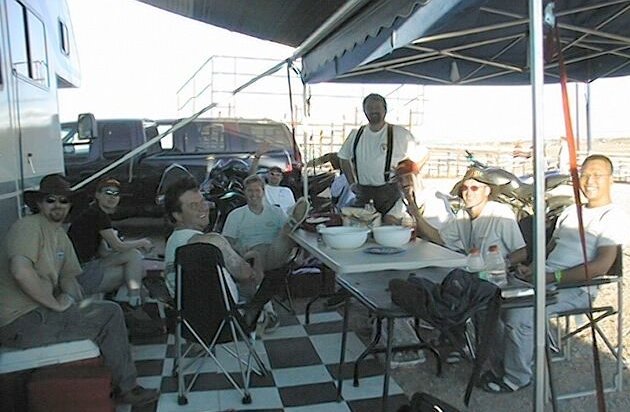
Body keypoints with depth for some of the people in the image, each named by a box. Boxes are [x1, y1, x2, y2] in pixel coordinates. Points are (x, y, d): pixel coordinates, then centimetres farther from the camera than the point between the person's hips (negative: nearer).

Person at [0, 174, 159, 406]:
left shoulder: (61, 237, 15)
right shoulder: (29, 226, -14)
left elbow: (69, 277, 16)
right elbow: (21, 271, -29)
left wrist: (76, 301, -5)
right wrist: (56, 304, -21)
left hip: (39, 312, 9)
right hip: (21, 321, -9)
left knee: (110, 312, 9)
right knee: (110, 315, -12)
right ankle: (125, 389, 4)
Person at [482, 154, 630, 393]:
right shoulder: (571, 212, 21)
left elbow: (601, 266, -16)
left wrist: (552, 277, -20)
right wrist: (533, 269, 1)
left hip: (576, 287, -8)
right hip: (546, 278, 8)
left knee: (520, 314, -28)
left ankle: (517, 378, -7)